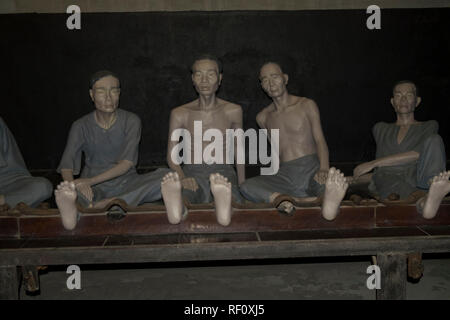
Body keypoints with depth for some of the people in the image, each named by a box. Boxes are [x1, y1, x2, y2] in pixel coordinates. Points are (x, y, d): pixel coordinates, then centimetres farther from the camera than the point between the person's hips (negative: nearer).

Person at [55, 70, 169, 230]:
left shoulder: (131, 121, 1)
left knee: (166, 175, -29)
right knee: (63, 191, -32)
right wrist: (73, 184, -31)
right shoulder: (81, 126, 4)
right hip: (94, 188, 0)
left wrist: (90, 181, -24)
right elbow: (66, 166, -6)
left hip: (126, 183, 0)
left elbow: (127, 163, -11)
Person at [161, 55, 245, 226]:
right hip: (192, 173, 0)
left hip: (223, 172, 0)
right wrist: (182, 178, -15)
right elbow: (171, 155, 6)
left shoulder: (233, 111, 10)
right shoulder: (180, 114, 7)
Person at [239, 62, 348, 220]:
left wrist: (324, 168, -19)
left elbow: (320, 140, -1)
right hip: (284, 175, 3)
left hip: (311, 169, -2)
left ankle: (330, 201, -73)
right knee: (247, 187, -28)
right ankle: (279, 199, -55)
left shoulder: (307, 105, 8)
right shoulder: (263, 117, 16)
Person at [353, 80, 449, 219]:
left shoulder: (429, 126, 20)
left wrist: (373, 163, -4)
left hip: (417, 177, 0)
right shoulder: (380, 129, 32)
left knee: (434, 140, -27)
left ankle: (434, 188, -56)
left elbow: (417, 155, 1)